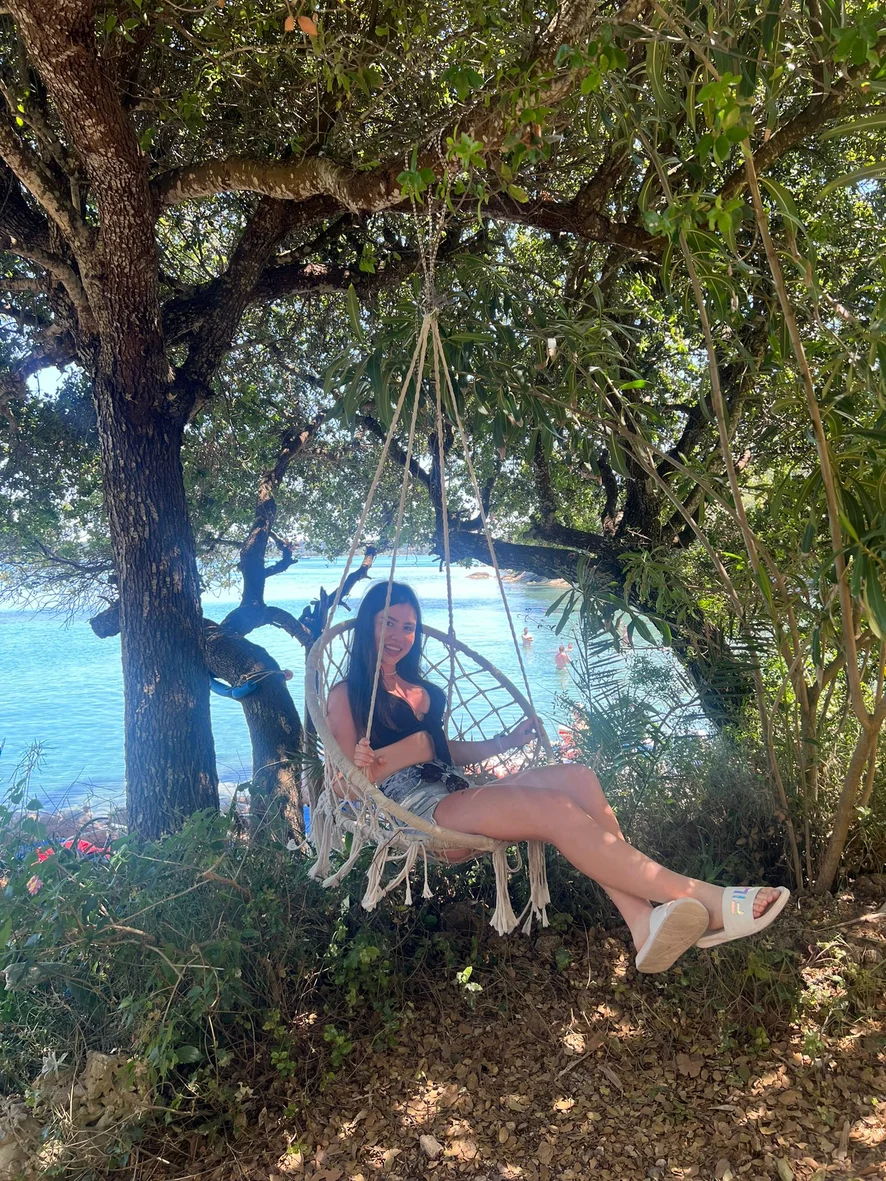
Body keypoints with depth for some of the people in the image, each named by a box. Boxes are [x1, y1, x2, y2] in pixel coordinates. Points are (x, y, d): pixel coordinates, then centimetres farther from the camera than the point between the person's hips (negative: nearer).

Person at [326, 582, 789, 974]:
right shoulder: (347, 695, 4)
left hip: (455, 796, 7)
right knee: (553, 809, -29)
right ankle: (709, 902, -31)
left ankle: (643, 922, -36)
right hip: (415, 814, -7)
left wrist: (506, 742, 24)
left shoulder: (422, 691, 26)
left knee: (575, 777, -20)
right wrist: (369, 770, -24)